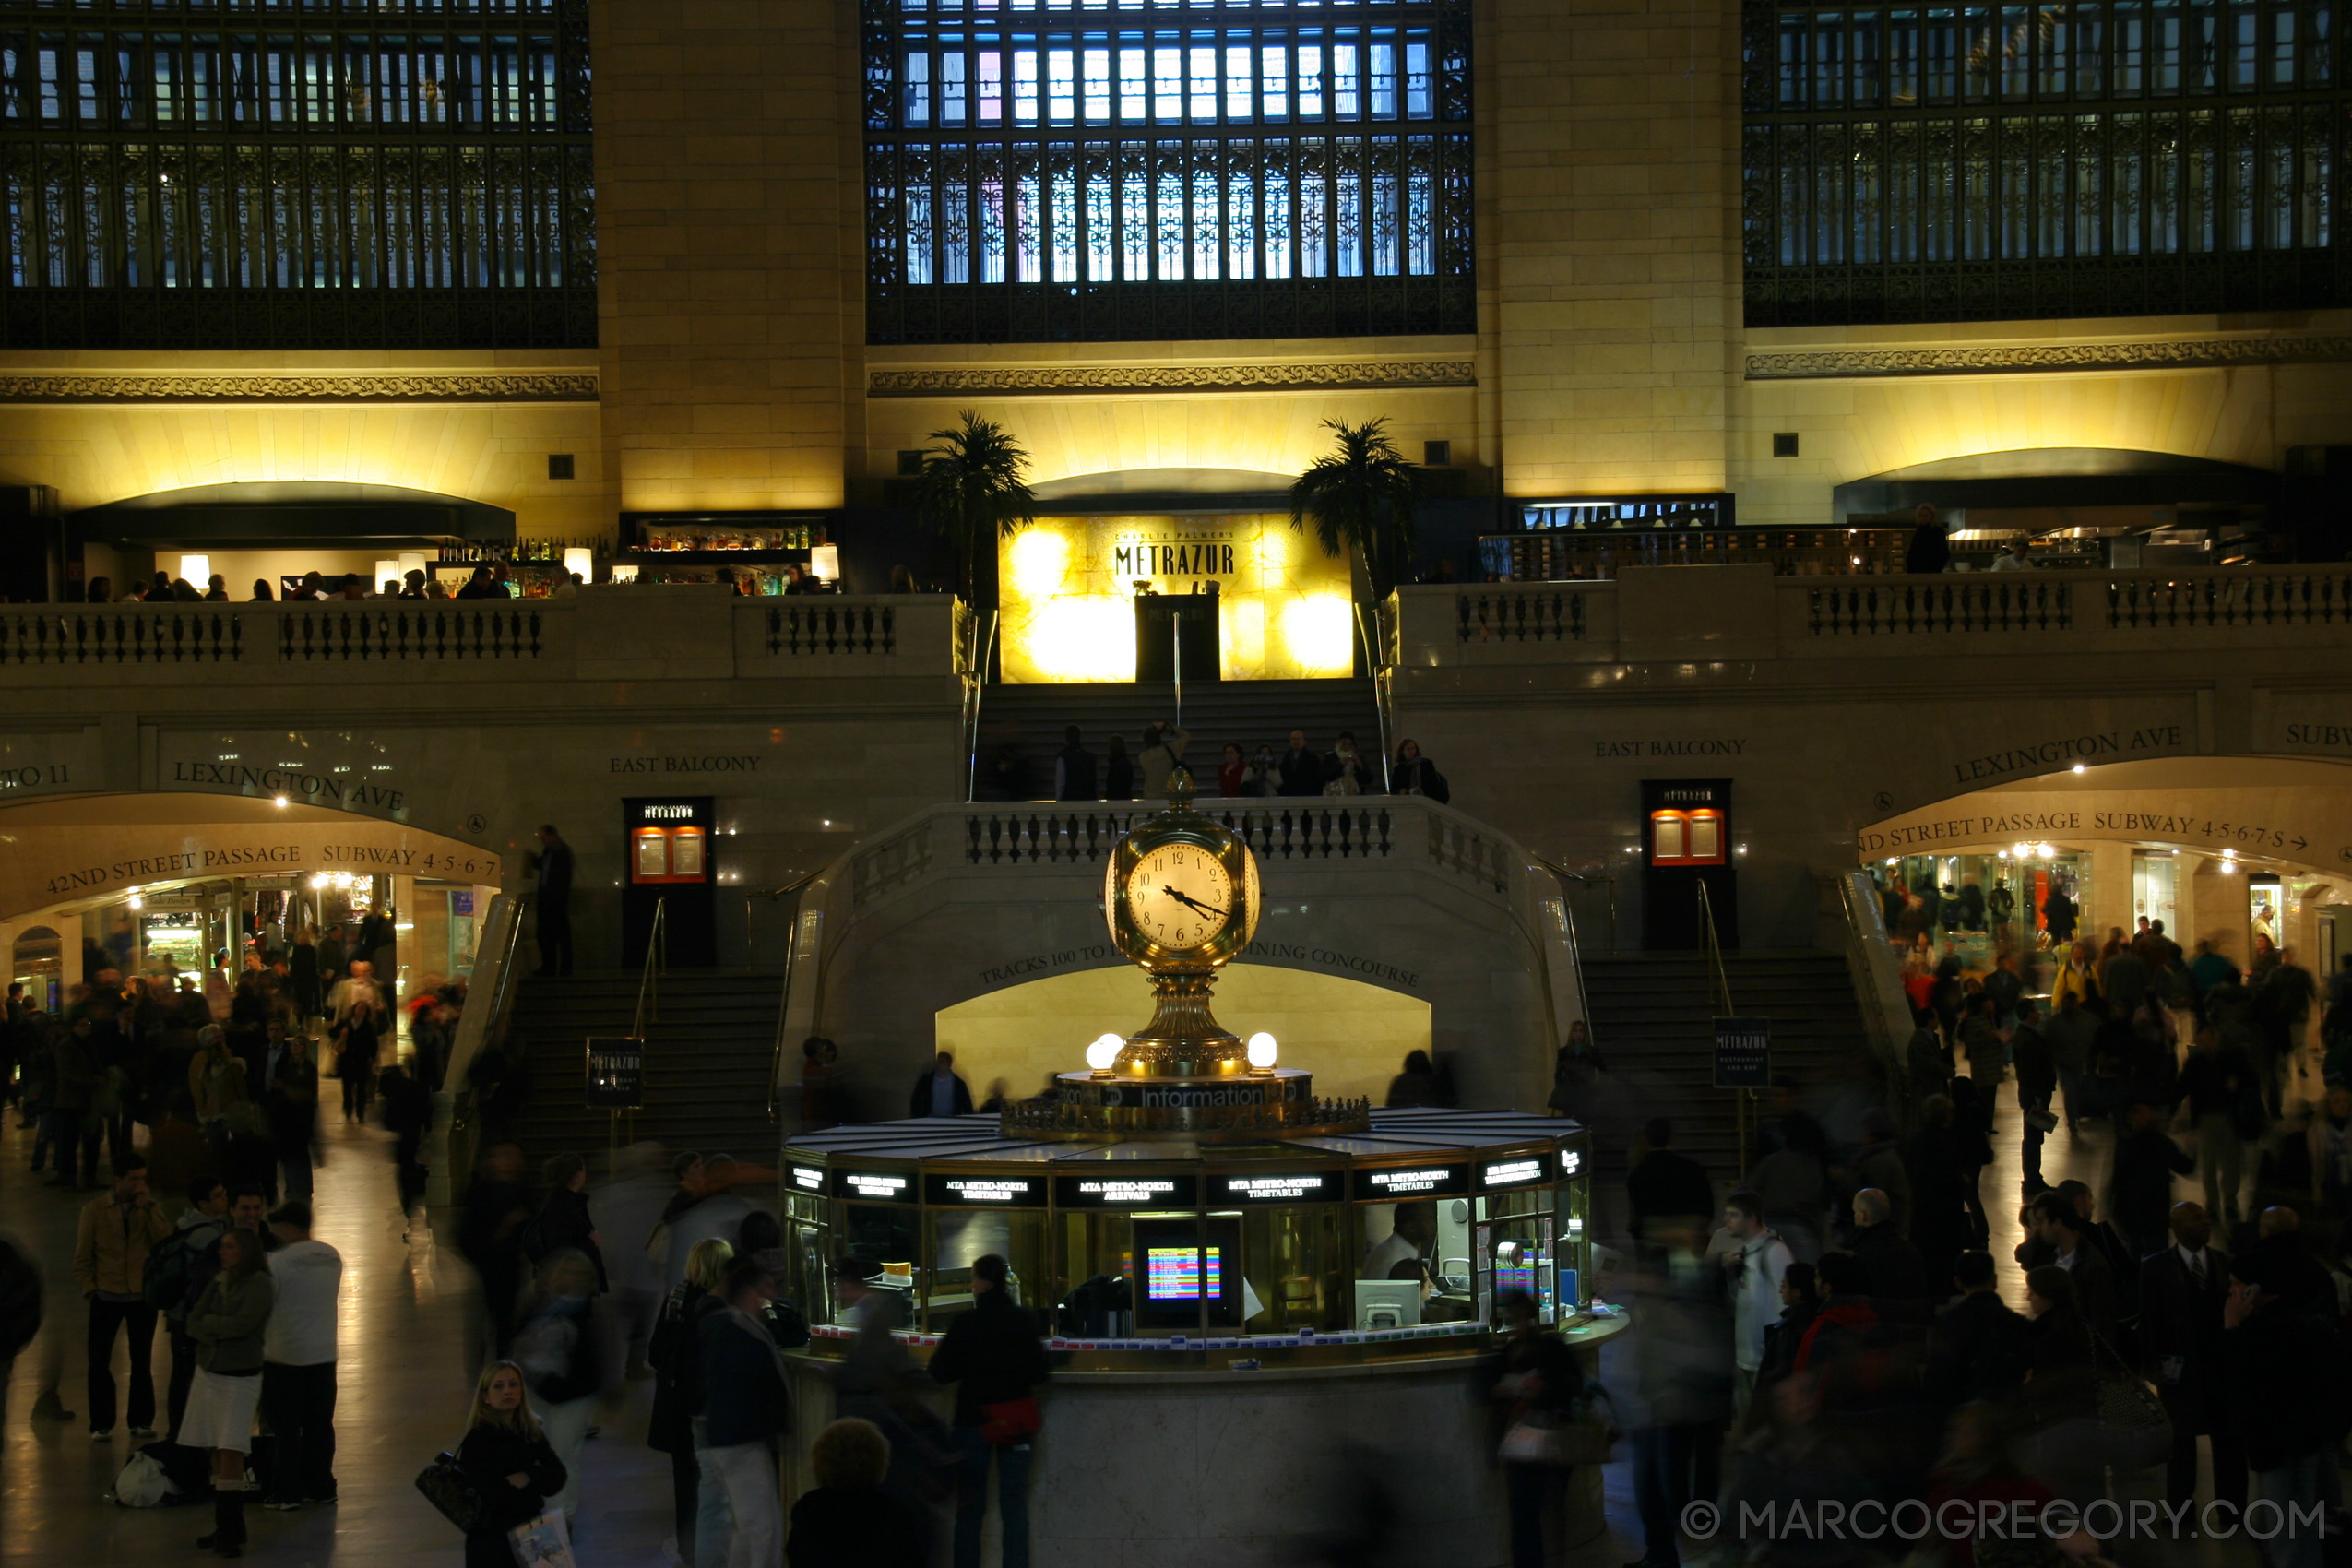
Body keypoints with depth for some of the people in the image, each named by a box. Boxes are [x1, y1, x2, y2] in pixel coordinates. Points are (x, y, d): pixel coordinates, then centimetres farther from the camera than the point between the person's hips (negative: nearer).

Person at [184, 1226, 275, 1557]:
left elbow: (241, 1324, -21)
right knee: (217, 1454, 9)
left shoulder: (259, 1285, -10)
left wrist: (209, 1322, -6)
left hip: (240, 1378, -6)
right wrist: (215, 1333, -14)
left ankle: (230, 1533, -8)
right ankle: (225, 1528, 16)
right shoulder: (219, 1281, 9)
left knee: (230, 1454, -9)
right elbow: (192, 1323, 5)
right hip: (208, 1373, 6)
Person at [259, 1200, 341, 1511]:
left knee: (286, 1427, 3)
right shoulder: (332, 1257, 2)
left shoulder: (277, 1262, -16)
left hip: (285, 1355, -5)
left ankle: (288, 1492, 7)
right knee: (320, 1423, 13)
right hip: (324, 1353, 5)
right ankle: (321, 1486, 18)